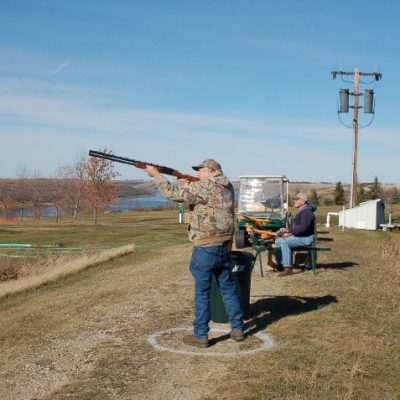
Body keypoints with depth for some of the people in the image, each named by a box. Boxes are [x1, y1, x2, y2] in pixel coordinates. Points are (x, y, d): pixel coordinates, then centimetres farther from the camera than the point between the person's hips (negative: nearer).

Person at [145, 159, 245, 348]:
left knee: (202, 292, 1)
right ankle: (238, 329, 22)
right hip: (224, 247, 7)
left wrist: (156, 174, -2)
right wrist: (189, 184, 11)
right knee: (228, 288, 15)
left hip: (205, 248, -7)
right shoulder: (227, 187, 10)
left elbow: (172, 192, -13)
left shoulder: (204, 187, -14)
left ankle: (200, 335, 8)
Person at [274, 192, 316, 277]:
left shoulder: (307, 212, -15)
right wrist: (290, 233, 5)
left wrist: (289, 230, -28)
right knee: (278, 241, 4)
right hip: (300, 236, 11)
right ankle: (279, 265, 5)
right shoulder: (300, 211, 19)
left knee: (284, 242, -28)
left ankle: (288, 268, -28)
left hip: (306, 238, -11)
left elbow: (303, 227, -28)